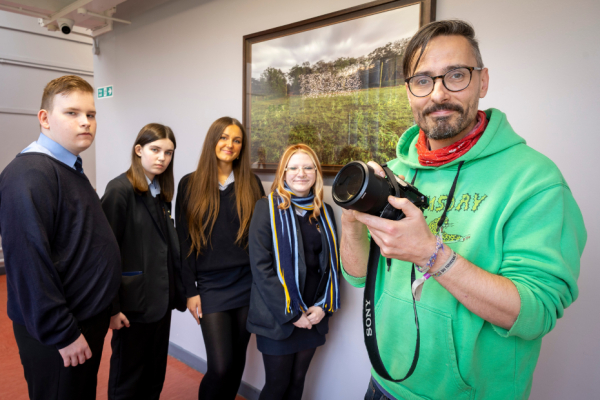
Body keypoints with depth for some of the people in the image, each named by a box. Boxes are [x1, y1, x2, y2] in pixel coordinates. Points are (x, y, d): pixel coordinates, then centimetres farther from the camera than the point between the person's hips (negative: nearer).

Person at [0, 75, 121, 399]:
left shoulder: (71, 170, 10)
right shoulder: (29, 175, -21)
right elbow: (28, 262, -27)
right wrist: (61, 334, -22)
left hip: (88, 321, 9)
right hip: (56, 336, -9)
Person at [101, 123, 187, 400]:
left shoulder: (162, 192, 10)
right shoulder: (120, 189, -12)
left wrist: (179, 291, 8)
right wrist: (112, 305, -17)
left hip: (161, 298, 7)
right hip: (134, 300, -7)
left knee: (156, 373, 17)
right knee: (128, 376, 10)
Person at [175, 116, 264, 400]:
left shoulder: (251, 184, 6)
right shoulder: (190, 184, 2)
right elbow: (184, 241, 2)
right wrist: (190, 291, -1)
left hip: (247, 285, 2)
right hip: (211, 287, -2)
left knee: (237, 362, 12)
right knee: (220, 366, -5)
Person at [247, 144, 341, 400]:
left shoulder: (324, 212, 8)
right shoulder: (267, 208, -7)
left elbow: (332, 262, 8)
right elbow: (260, 266, -13)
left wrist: (324, 305, -4)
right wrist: (290, 312, -14)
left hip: (314, 315, 4)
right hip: (277, 318, -4)